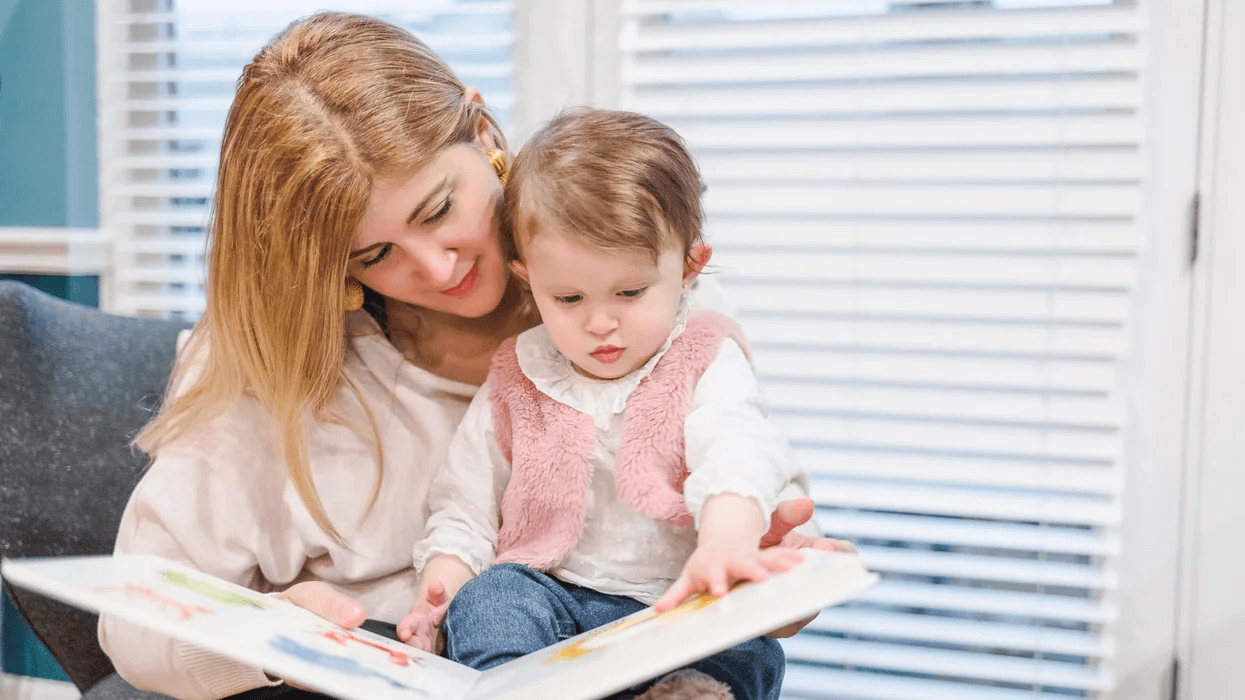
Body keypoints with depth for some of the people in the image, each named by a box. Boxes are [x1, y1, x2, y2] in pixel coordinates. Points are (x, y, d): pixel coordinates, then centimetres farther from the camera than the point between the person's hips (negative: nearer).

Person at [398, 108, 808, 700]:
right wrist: (441, 585, -5)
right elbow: (467, 506, 15)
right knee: (486, 599, -27)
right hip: (549, 595, 2)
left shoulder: (705, 364, -1)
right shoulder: (516, 383, 7)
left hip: (677, 607, -2)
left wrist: (726, 539, -44)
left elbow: (735, 452, -21)